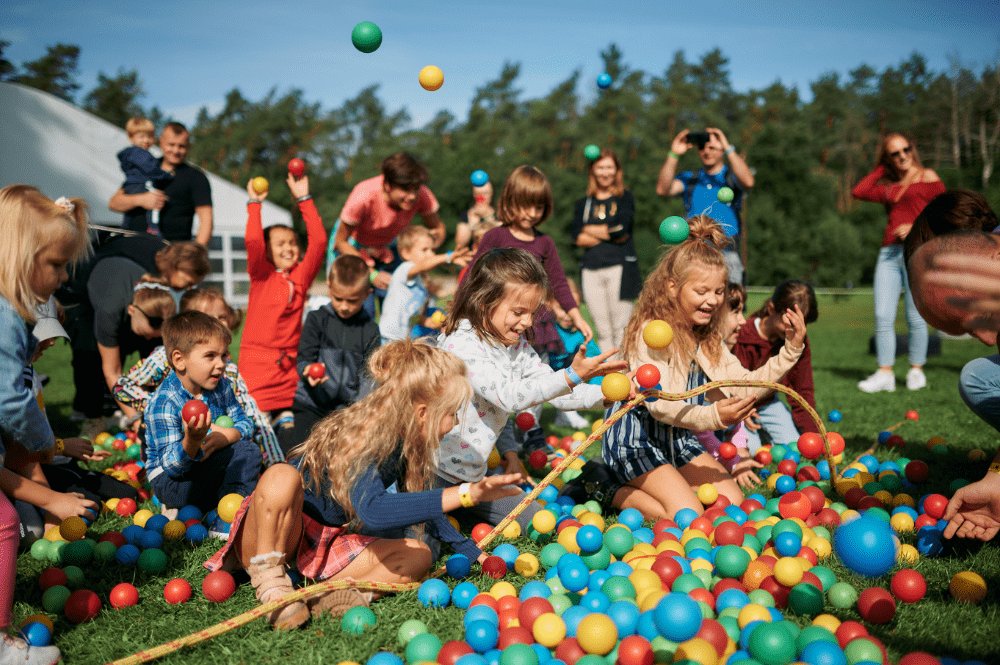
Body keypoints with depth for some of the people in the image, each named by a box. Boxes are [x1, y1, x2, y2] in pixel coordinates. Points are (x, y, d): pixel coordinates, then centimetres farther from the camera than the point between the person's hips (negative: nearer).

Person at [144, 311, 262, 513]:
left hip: (206, 462, 7)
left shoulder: (221, 385, -5)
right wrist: (191, 441, -50)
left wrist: (228, 435, -25)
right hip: (171, 478, -7)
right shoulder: (164, 403, -27)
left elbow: (245, 423, -1)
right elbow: (171, 466, -28)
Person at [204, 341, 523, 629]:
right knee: (282, 476, -38)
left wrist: (474, 553, 16)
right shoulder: (362, 436, -27)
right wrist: (466, 494, -52)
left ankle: (335, 593, -26)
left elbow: (424, 505, 17)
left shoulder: (407, 444, -1)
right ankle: (271, 582, -25)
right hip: (267, 537, -8)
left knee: (419, 555, -9)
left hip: (323, 549, 8)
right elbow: (372, 509, -46)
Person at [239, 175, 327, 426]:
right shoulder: (261, 274, 0)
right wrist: (254, 204, -10)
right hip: (257, 359, -3)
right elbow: (253, 242, -18)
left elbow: (318, 239, -1)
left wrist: (304, 199, 0)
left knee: (288, 423, 2)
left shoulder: (301, 275, 7)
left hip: (289, 363, 4)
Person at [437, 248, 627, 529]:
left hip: (471, 472, 9)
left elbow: (554, 391, 4)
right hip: (436, 471, -8)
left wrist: (605, 393, -11)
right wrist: (571, 376, -42)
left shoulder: (516, 346, 4)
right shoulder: (462, 343, -24)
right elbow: (508, 396, -36)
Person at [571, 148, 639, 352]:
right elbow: (576, 237, 1)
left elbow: (621, 227, -7)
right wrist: (610, 234, -6)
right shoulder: (583, 204, 16)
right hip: (591, 269, 3)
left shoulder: (625, 198, 10)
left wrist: (590, 230, 4)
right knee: (602, 331, 3)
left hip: (620, 267, -3)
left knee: (621, 328, -8)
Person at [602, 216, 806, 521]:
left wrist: (790, 350, -12)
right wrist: (713, 416, -44)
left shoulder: (708, 339, 4)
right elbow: (659, 403, -29)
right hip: (636, 439, -8)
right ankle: (618, 496, 1)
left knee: (733, 503, 1)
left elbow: (744, 386, -3)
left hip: (679, 439, 8)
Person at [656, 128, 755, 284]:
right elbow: (662, 189, 0)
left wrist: (729, 148, -16)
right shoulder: (688, 178, 16)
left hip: (727, 254, -1)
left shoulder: (732, 176, 10)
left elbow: (748, 182, -13)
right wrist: (673, 155, -8)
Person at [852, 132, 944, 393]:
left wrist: (916, 228, -12)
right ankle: (885, 374, -1)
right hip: (889, 253, 5)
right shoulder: (888, 187, 20)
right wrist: (880, 168, 17)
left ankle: (916, 371, 8)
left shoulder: (928, 177, 6)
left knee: (915, 317, -4)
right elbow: (858, 191, 12)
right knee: (882, 316, -3)